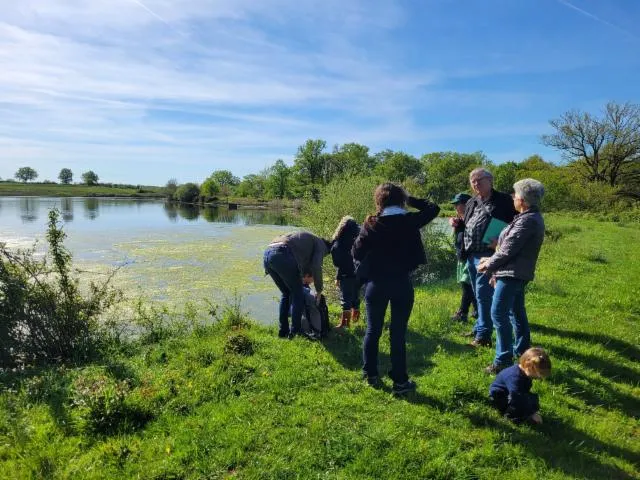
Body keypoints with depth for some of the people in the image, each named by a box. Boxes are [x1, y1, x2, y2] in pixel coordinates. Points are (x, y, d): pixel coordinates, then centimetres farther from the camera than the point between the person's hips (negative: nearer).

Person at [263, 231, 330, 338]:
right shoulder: (320, 244, 17)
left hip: (267, 254, 8)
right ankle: (294, 332, 8)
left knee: (286, 294, 21)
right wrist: (319, 290, 12)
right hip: (282, 255, -8)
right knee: (298, 294, 8)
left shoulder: (304, 238, 39)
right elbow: (316, 267, 2)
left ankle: (283, 331, 23)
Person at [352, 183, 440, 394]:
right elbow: (433, 208, 11)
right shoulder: (410, 221, -7)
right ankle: (400, 381, 13)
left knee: (372, 330, 14)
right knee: (398, 333, 6)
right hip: (402, 283, 0)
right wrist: (410, 199, 13)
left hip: (376, 283, 1)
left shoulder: (371, 224, -7)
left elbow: (357, 253, -4)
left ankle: (370, 374, 24)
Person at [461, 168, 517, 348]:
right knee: (479, 294, 16)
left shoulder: (503, 200, -5)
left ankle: (483, 335, -1)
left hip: (488, 255, -7)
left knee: (483, 294, -8)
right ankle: (479, 327, 28)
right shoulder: (471, 203, 16)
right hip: (470, 255, 7)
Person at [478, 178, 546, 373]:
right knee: (517, 313, 19)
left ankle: (503, 359, -6)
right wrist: (493, 262, 13)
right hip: (519, 273, 11)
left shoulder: (527, 220, -18)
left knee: (499, 313, -9)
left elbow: (509, 249, -19)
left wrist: (489, 265, -7)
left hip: (512, 274, -11)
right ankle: (522, 352, 31)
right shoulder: (533, 217, 15)